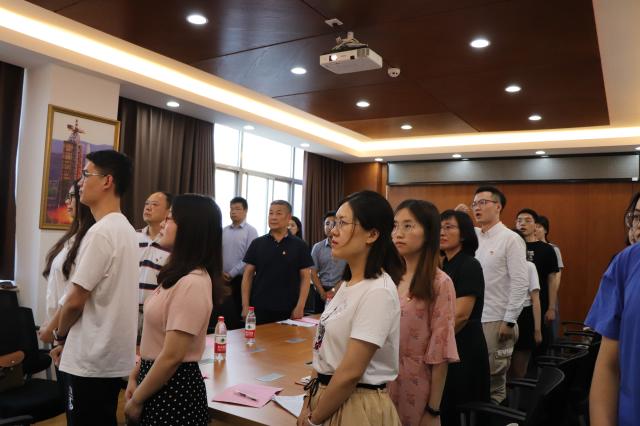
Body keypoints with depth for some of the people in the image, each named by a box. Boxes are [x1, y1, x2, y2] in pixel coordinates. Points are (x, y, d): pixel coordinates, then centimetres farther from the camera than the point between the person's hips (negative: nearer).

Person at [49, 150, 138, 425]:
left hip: (90, 360, -8)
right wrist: (68, 337, 16)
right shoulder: (126, 229, 8)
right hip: (113, 355, 8)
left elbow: (75, 300, -18)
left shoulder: (101, 232, -20)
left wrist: (60, 337, 1)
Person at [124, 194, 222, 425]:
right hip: (157, 381, 9)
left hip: (174, 388, -9)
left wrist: (136, 400, -12)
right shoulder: (177, 276, 7)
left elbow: (172, 357, -23)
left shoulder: (192, 283, -24)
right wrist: (135, 376, 7)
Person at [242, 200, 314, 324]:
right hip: (259, 309, 1)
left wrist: (300, 307, -8)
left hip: (288, 310, -1)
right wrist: (245, 306, -3)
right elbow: (247, 275, 4)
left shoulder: (299, 245, 1)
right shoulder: (257, 243, 4)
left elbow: (305, 277, 1)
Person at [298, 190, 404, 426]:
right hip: (329, 399, 8)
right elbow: (325, 354, 8)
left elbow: (351, 373, -23)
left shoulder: (378, 291, -23)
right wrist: (309, 403, 2)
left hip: (356, 407, -8)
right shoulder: (348, 283, 5)